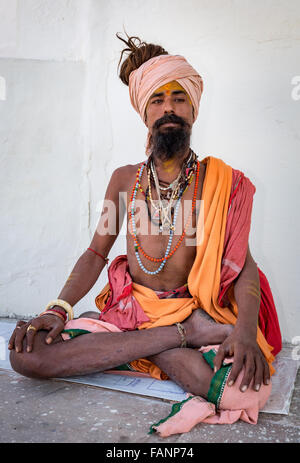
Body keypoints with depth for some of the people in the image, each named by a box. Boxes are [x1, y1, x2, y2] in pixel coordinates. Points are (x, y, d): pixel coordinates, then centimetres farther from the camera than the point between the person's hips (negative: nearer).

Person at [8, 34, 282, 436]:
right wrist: (58, 309, -9)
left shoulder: (222, 183, -1)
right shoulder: (125, 180, 7)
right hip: (127, 307, 4)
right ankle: (183, 338, -16)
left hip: (191, 309, -3)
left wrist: (246, 330, -24)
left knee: (247, 391, -33)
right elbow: (96, 253, 9)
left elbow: (244, 264, -4)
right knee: (26, 354, -21)